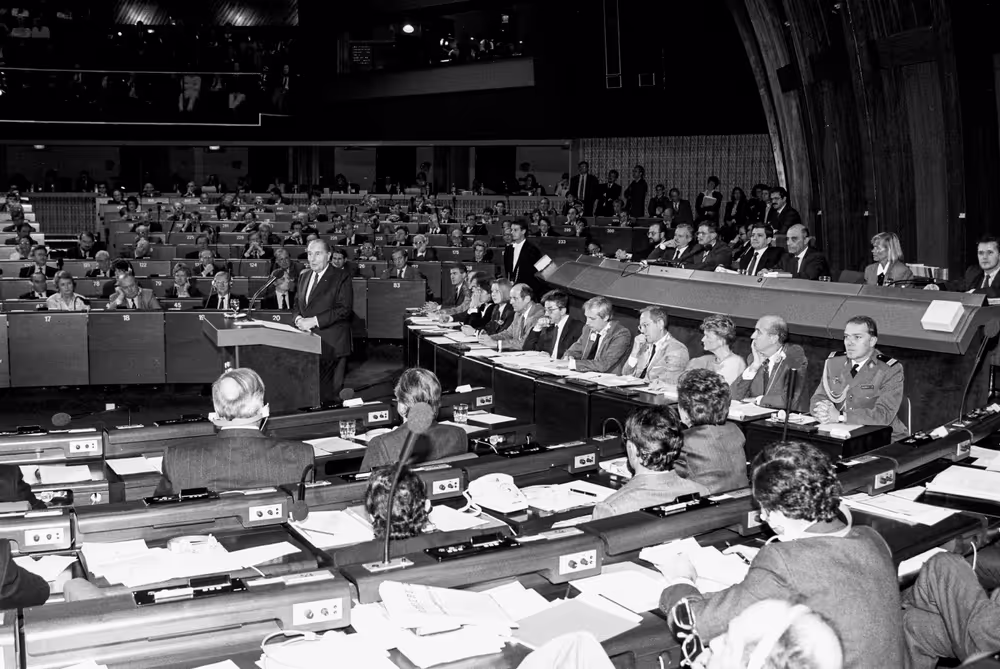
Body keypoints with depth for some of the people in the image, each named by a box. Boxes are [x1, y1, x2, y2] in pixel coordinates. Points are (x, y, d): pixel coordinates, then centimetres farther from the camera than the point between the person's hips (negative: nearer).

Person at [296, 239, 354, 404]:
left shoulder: (341, 277, -5)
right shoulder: (304, 275, 17)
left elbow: (344, 309, -13)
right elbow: (297, 303, 23)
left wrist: (315, 321, -18)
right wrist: (298, 318, -1)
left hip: (331, 344, -6)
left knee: (329, 393, -3)